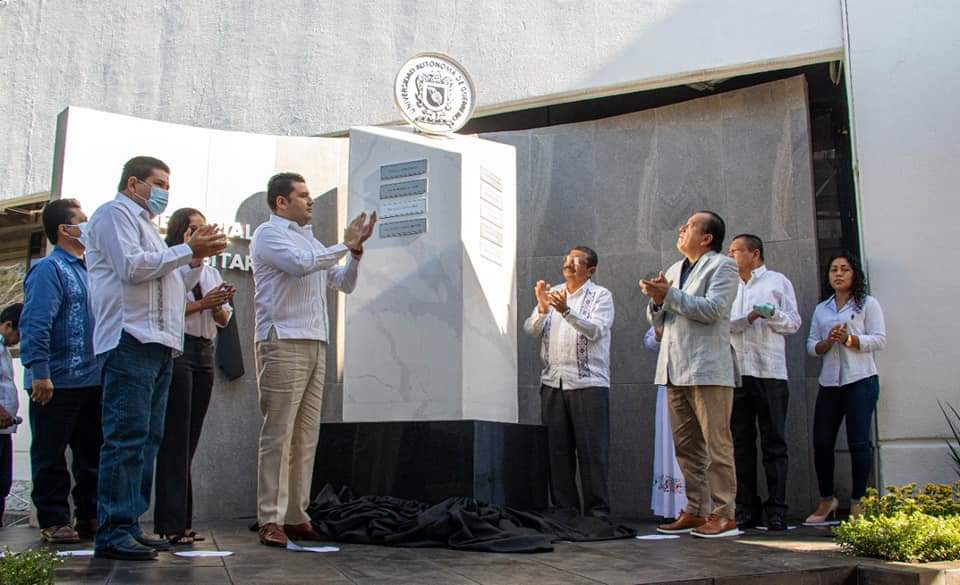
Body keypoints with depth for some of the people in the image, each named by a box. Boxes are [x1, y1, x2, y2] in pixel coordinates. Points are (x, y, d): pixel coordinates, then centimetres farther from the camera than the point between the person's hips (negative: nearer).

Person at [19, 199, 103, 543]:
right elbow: (34, 325, -18)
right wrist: (39, 373, -23)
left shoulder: (86, 270, 15)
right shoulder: (49, 270, -10)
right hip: (58, 384, -8)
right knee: (51, 456, 3)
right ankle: (54, 522, 11)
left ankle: (89, 517, 21)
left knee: (92, 453, 12)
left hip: (92, 382, 8)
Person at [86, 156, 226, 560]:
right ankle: (112, 534, -12)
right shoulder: (114, 214, 2)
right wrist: (188, 250, -8)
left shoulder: (144, 224, 30)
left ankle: (130, 527, 12)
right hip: (131, 341, -10)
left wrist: (197, 260, 13)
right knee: (127, 437, -13)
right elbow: (132, 268, -14)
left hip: (158, 345, 10)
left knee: (147, 439, 8)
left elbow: (170, 285, 29)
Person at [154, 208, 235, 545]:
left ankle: (181, 520, 9)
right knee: (176, 438, -8)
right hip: (176, 350, -7)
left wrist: (220, 306, -1)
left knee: (190, 439, 6)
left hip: (204, 353, 7)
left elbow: (224, 320, 20)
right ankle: (173, 523, -6)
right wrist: (202, 303, -13)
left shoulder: (211, 273, 22)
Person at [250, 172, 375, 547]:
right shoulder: (268, 234, 1)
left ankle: (296, 516, 9)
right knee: (278, 435, -8)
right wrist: (344, 246, -6)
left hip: (315, 346, 8)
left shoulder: (311, 241, 25)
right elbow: (301, 264, -17)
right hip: (283, 344, -8)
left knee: (306, 436, 5)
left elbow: (344, 284, 23)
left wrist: (355, 250, 7)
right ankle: (270, 520, -5)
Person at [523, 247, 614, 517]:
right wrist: (542, 309, -11)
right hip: (552, 383, 4)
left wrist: (566, 311, -25)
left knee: (592, 450, -4)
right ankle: (564, 510, 13)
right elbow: (530, 329, 8)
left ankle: (597, 511, 3)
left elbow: (595, 330, -13)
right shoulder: (552, 293, 17)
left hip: (588, 382, -4)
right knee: (557, 450, 5)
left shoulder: (601, 295, 3)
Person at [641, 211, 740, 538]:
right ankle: (695, 511, 15)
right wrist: (656, 300, 1)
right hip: (674, 370, 7)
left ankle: (724, 514, 0)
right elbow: (657, 321, 22)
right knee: (686, 447, 9)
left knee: (716, 444, -4)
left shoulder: (722, 266, 1)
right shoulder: (674, 269, 23)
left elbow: (713, 309, -15)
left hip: (707, 370, -7)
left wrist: (669, 296, -12)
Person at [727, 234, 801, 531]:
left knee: (774, 443, -3)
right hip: (736, 373, 4)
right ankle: (746, 508, 6)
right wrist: (748, 318, -5)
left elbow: (794, 322, 3)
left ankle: (776, 510, -2)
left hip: (769, 373, -4)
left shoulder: (777, 281, 10)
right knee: (741, 444, 3)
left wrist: (771, 313, -15)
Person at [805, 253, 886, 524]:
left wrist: (850, 339, -18)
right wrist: (828, 342, -10)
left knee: (858, 442, -5)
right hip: (829, 383, 4)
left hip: (860, 380, -4)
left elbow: (879, 339, -3)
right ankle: (826, 500, 14)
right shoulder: (821, 309, 18)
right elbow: (811, 346, 11)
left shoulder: (868, 304, 7)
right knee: (821, 442, 1)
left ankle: (857, 502, 4)